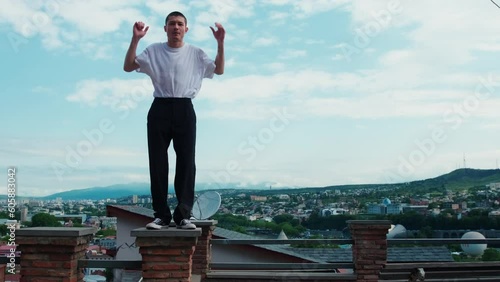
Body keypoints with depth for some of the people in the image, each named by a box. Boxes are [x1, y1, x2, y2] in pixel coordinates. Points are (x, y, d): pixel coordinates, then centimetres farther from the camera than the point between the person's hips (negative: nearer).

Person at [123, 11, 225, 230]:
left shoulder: (195, 53, 12)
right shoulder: (153, 51, 10)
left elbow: (219, 70, 11)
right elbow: (128, 67, 3)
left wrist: (220, 43, 1)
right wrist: (135, 40, -7)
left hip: (184, 110, 0)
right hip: (160, 109, 0)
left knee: (186, 162, -3)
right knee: (158, 162, -1)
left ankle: (183, 215, 3)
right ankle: (161, 215, 7)